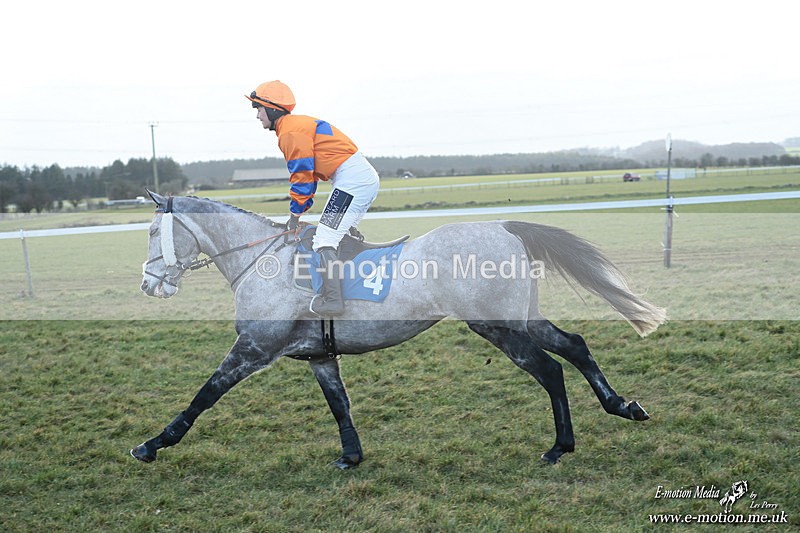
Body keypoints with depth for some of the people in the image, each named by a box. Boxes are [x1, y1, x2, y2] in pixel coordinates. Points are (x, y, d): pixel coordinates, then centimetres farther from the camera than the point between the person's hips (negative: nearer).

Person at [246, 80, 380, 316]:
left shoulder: (289, 132, -9)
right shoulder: (299, 124, 22)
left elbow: (302, 177, -10)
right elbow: (308, 173, 23)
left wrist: (295, 215, -1)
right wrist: (299, 211, 20)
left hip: (351, 179, -11)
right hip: (368, 177, 11)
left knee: (325, 241, -12)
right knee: (344, 233, 21)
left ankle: (332, 299, -18)